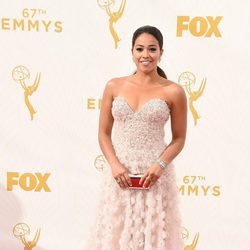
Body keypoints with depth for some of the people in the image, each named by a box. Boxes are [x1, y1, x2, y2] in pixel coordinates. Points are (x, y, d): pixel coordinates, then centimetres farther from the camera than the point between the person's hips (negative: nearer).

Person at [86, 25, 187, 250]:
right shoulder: (114, 86, 3)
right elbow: (104, 133, 6)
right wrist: (114, 165, -9)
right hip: (120, 173, 2)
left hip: (154, 174, -2)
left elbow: (179, 139, 2)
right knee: (117, 232, 9)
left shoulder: (173, 91, -3)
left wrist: (160, 164, -14)